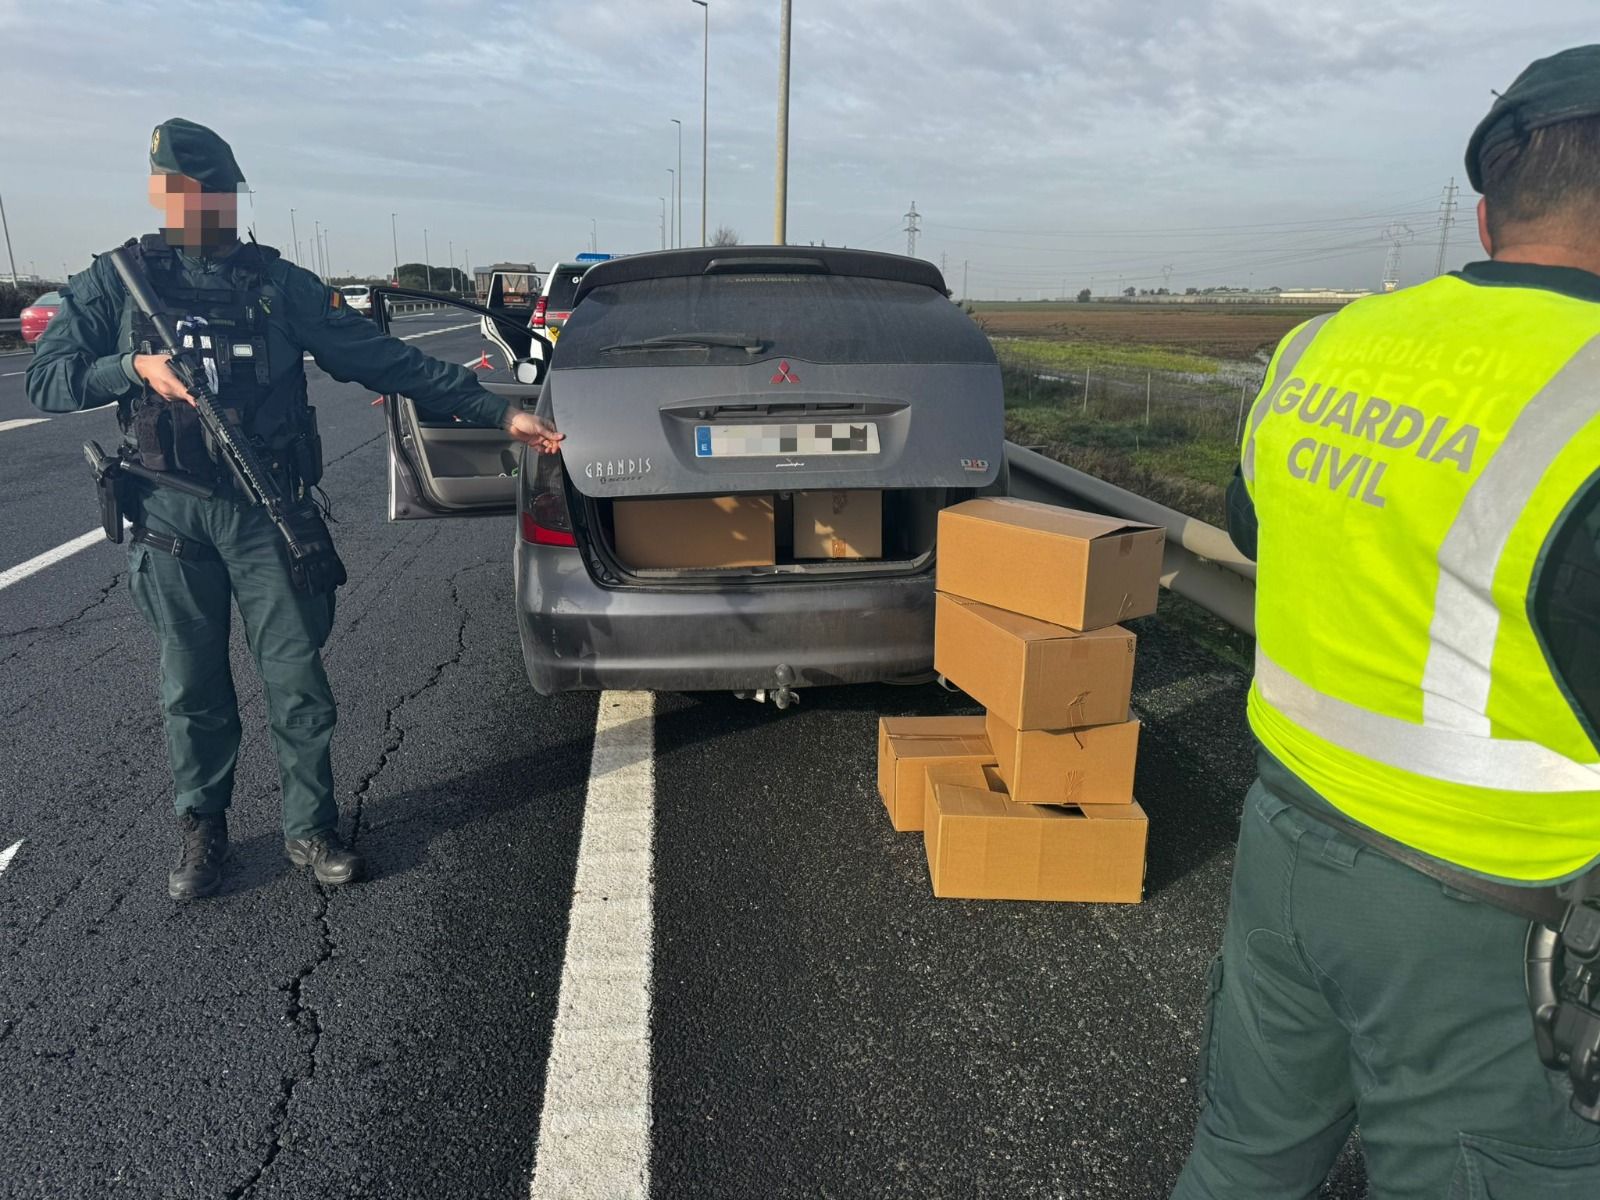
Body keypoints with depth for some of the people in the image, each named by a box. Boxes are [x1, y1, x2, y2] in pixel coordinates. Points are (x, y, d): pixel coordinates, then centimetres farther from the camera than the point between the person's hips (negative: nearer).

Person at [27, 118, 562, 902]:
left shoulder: (281, 284, 3)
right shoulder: (115, 284, 4)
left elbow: (384, 361, -2)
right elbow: (45, 380, 2)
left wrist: (496, 411, -9)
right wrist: (136, 368, -18)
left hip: (267, 511, 0)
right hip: (171, 518, 1)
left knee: (297, 679, 3)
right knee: (192, 688, 11)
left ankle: (308, 829, 19)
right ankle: (200, 829, 30)